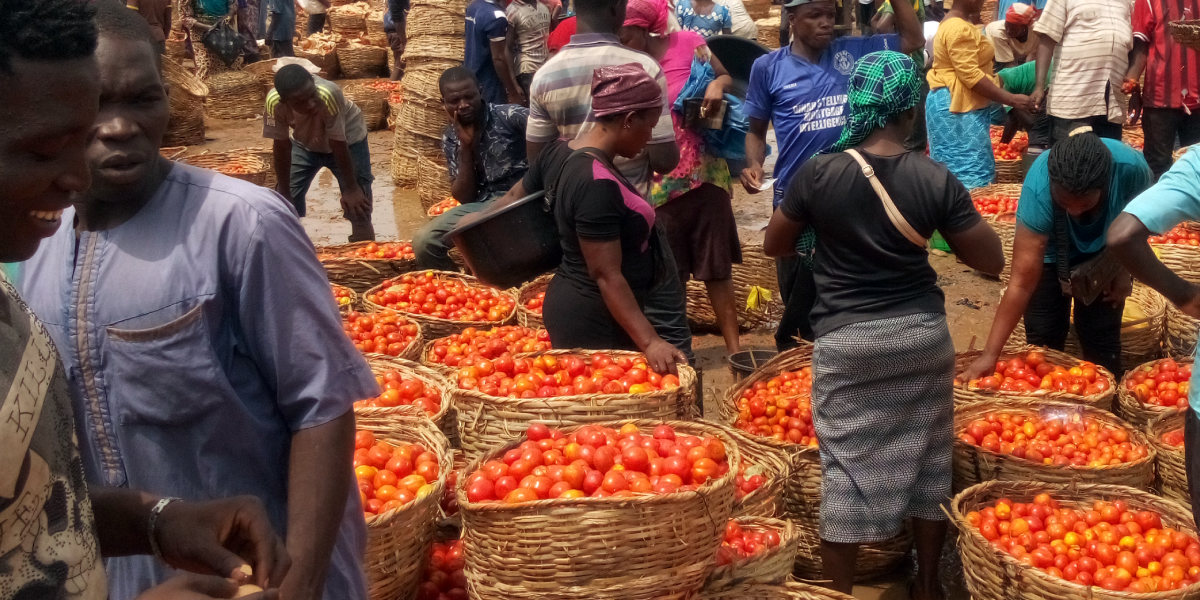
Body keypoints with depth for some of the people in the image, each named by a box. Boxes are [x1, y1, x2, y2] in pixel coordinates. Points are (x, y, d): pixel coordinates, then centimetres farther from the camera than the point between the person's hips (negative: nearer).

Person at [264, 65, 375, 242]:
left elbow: (338, 145, -29)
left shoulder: (329, 95, -41)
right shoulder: (274, 102, -33)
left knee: (359, 209, -9)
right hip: (304, 143, 3)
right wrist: (284, 192, -12)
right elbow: (281, 146, -18)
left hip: (347, 141, -3)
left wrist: (351, 188, -20)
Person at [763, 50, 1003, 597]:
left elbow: (773, 245, 3)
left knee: (846, 470, 7)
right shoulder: (936, 179, -10)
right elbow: (991, 261, -2)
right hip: (923, 333, 1)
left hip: (846, 342, -1)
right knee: (926, 461, 16)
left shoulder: (819, 174, -11)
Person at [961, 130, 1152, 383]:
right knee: (1042, 340, -3)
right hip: (1051, 255, -1)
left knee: (1100, 341, -2)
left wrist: (1125, 270, -5)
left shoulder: (1131, 168, -35)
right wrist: (990, 354, -42)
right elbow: (1022, 280, -39)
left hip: (1104, 255, 1)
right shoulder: (1038, 189, -39)